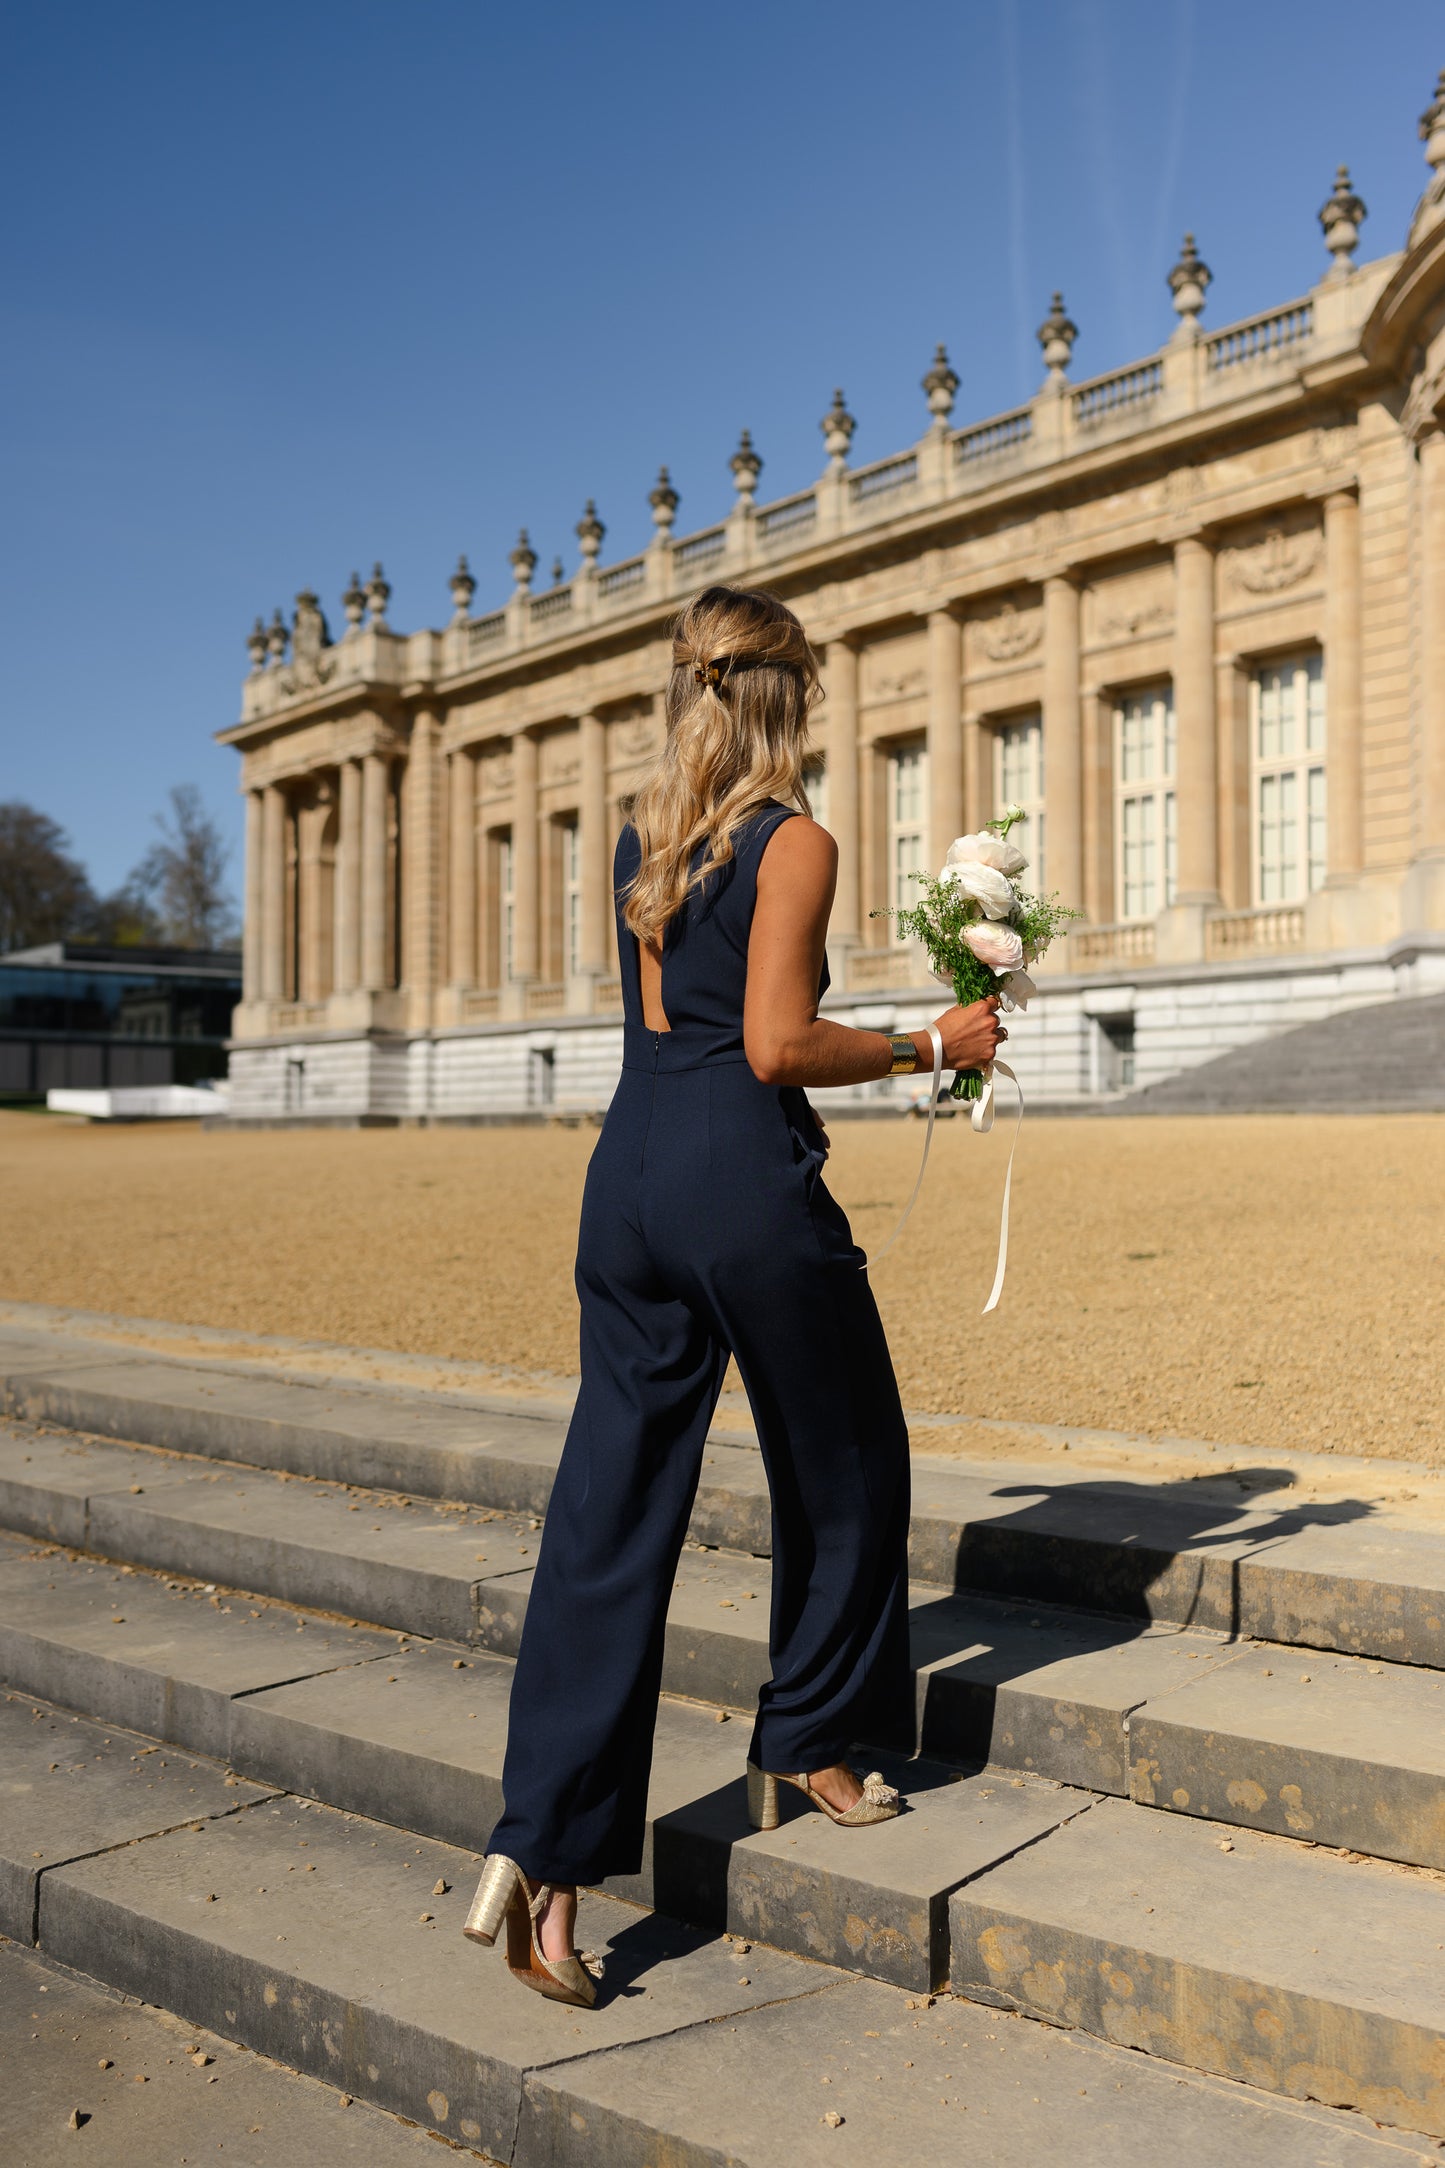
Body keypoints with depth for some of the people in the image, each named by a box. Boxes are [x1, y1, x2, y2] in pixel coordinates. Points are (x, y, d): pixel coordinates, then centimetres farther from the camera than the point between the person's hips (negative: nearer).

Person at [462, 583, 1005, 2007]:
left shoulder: (639, 836, 14)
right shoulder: (794, 842, -8)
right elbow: (776, 1047, -15)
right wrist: (930, 1049, -2)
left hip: (629, 1174, 7)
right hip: (747, 1182, -6)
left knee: (608, 1514, 4)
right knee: (841, 1470, 17)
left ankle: (540, 1849, 1)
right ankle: (805, 1747, 33)